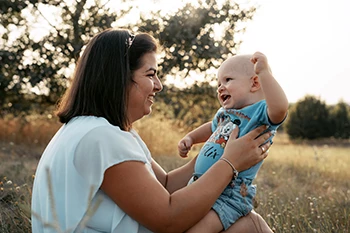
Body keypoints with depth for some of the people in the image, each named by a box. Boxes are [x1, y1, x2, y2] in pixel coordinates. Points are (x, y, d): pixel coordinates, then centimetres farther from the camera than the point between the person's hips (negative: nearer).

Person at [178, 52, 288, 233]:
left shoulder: (260, 111, -11)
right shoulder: (224, 113, 15)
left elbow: (280, 107, -35)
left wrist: (264, 72, -37)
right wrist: (190, 138, 23)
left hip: (230, 193, -9)